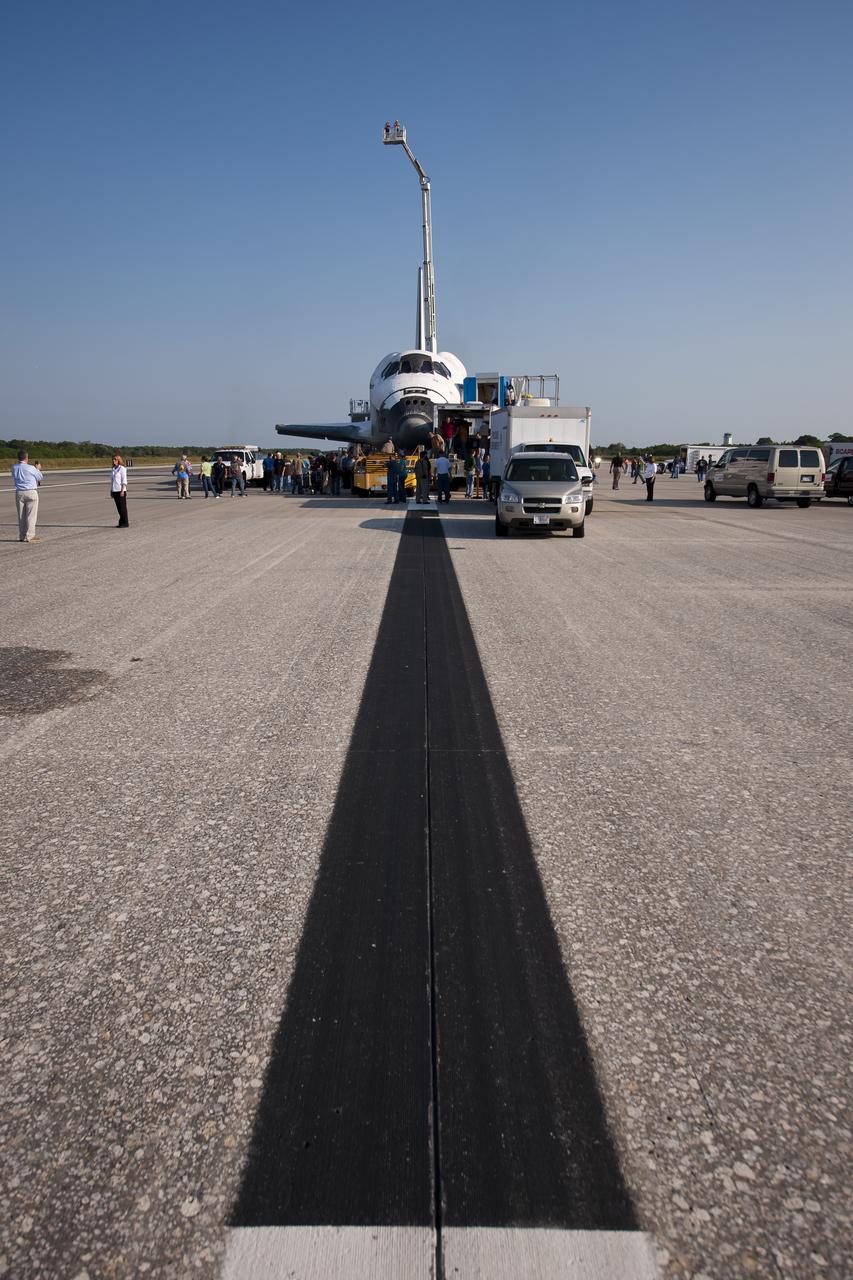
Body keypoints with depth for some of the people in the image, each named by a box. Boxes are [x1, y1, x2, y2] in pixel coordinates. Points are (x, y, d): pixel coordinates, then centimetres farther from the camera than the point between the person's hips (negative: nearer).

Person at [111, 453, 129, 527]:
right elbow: (112, 480, 19)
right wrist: (111, 490, 15)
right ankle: (121, 523, 14)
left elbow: (124, 480, -11)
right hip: (115, 490, 7)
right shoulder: (114, 469, 15)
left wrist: (122, 491, -17)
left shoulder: (122, 468, -7)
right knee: (119, 507, 9)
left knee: (123, 507, -4)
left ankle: (125, 523, 0)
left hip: (120, 490, -7)